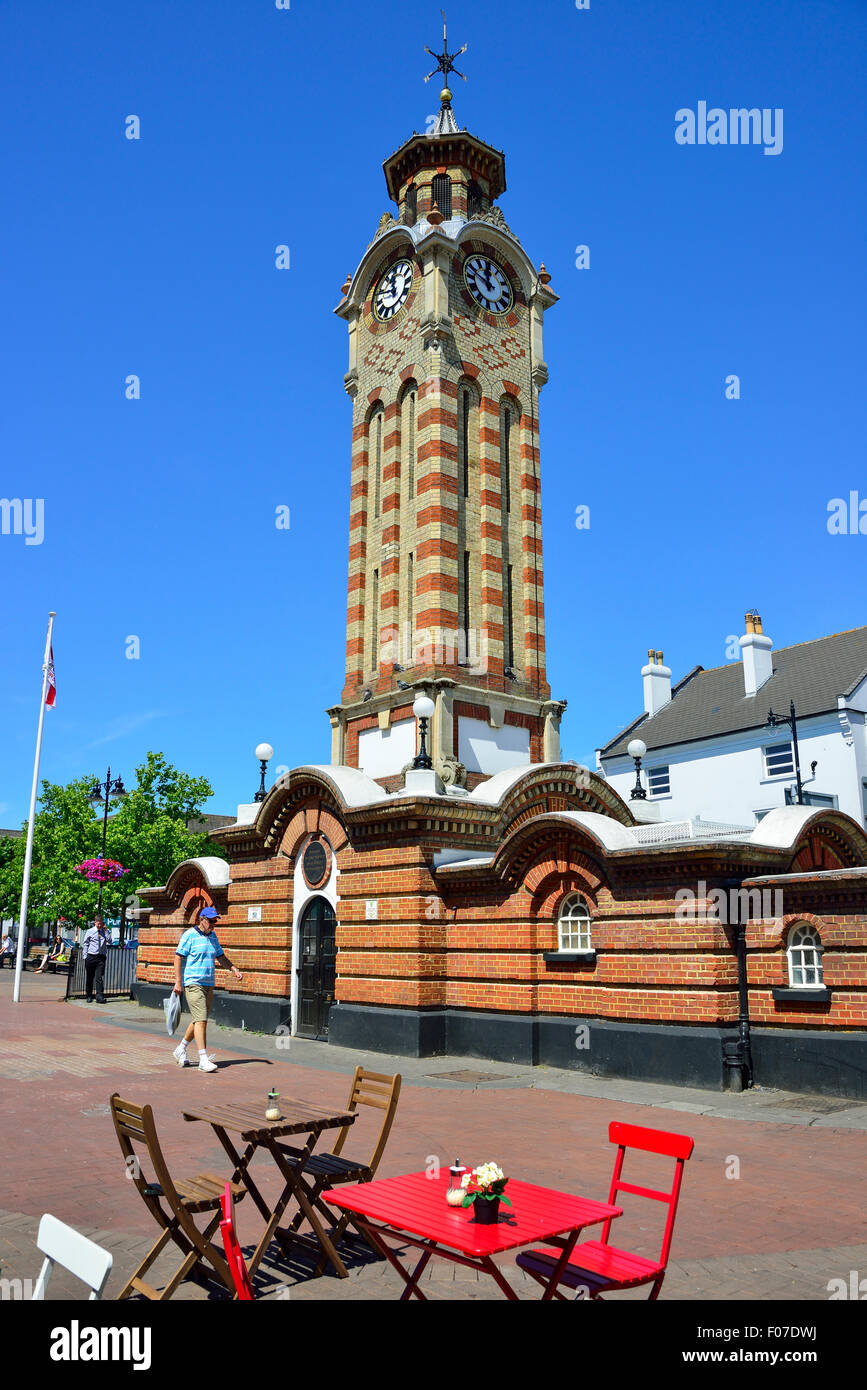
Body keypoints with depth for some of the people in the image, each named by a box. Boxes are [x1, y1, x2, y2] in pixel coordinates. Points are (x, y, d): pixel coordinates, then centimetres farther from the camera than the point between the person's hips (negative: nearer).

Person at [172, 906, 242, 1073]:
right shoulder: (189, 935, -7)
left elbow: (221, 956, 23)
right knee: (201, 1020, -12)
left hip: (208, 984, 8)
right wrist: (178, 981, -14)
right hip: (193, 983, -8)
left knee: (200, 1021, 12)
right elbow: (178, 957, -9)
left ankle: (180, 1050, 30)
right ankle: (203, 1060, -12)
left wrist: (234, 969, 8)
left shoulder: (212, 936, 15)